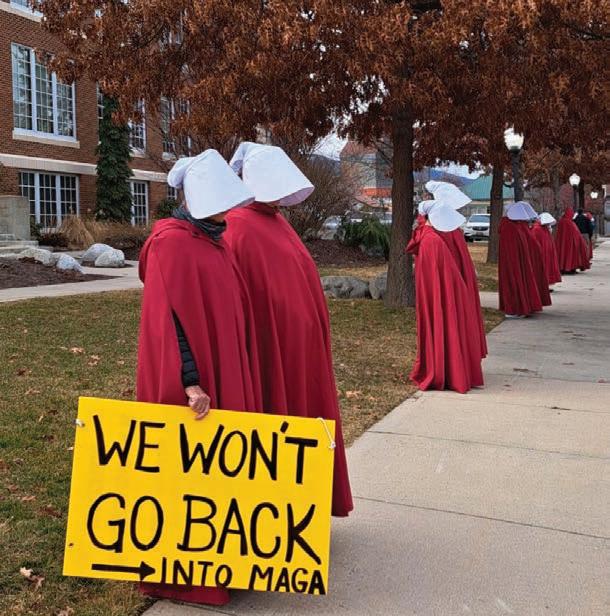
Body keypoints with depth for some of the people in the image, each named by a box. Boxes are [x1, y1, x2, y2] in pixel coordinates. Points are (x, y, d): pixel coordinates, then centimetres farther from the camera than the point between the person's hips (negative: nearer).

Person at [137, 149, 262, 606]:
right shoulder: (171, 243, -15)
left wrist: (237, 376, 17)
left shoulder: (215, 239, 11)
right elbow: (170, 317, -20)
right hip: (192, 381, -8)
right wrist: (190, 381, -24)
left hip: (227, 373, 9)